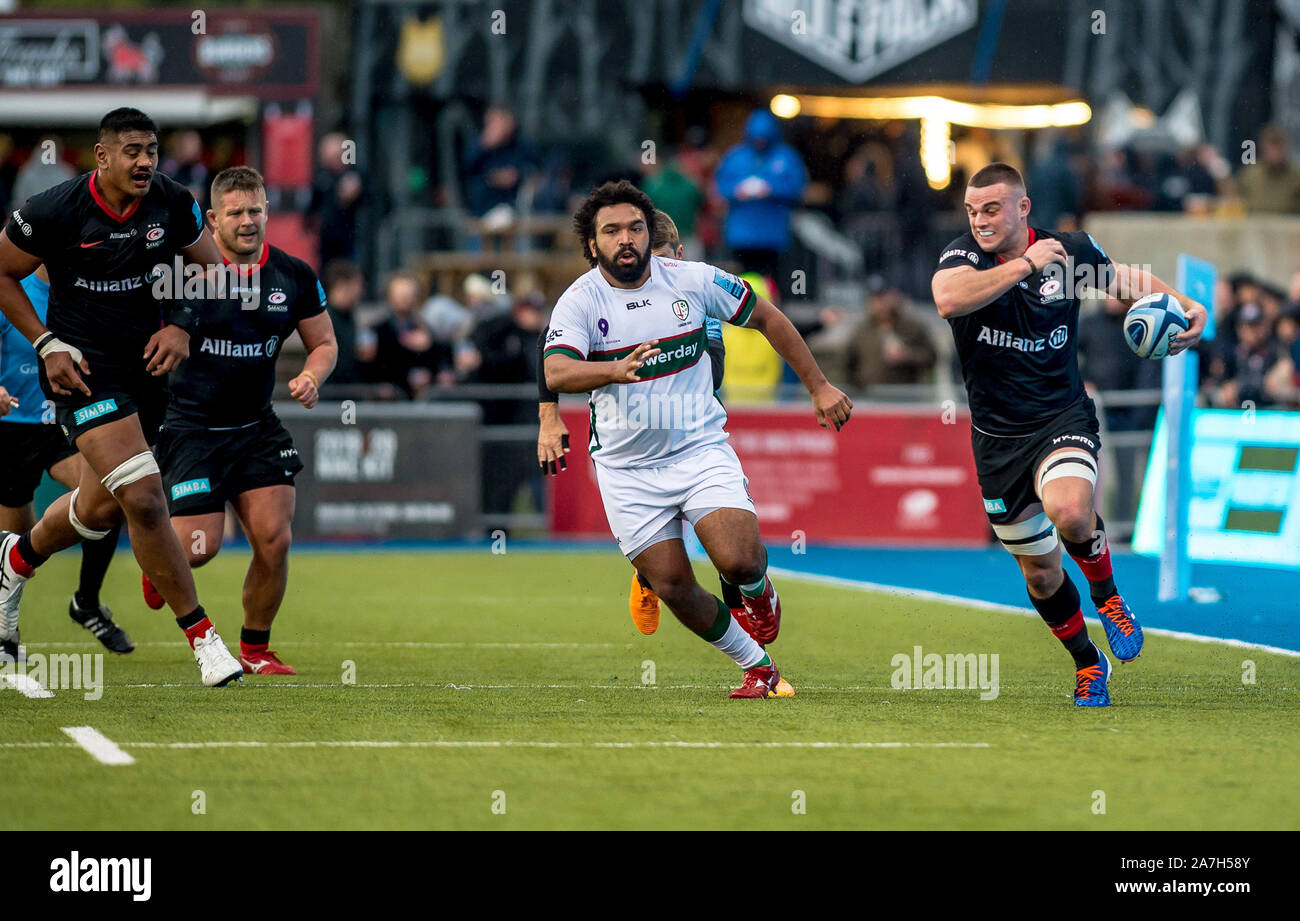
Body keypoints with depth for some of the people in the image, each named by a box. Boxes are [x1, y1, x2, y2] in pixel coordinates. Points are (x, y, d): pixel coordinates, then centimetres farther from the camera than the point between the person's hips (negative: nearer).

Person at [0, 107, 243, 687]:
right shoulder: (56, 212, -15)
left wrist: (180, 327, -3)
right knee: (143, 497, -19)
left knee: (102, 509, 16)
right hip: (84, 370, -6)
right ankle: (200, 636, -12)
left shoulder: (173, 204, -4)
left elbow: (209, 269, 12)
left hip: (146, 364, 6)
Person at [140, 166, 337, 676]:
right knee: (199, 548, -10)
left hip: (256, 425, 4)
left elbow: (324, 342, 11)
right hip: (191, 425, -3)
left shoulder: (294, 276, -1)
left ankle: (255, 651, 12)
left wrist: (310, 376, -8)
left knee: (274, 540, -8)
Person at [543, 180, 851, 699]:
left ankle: (758, 591, 18)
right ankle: (756, 665, 18)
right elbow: (556, 373, -27)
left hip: (701, 448, 0)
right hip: (628, 468, 0)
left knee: (739, 562, -20)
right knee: (674, 588, -4)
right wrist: (617, 370, -47)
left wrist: (818, 388, 11)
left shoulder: (692, 280, -4)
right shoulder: (579, 302, -10)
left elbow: (767, 319, 10)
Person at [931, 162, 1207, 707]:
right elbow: (948, 299, -34)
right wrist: (1026, 263, -31)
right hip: (997, 435, 2)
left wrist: (1186, 306, -4)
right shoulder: (963, 255, -10)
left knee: (1068, 511, -33)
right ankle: (1087, 664, 34)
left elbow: (1130, 282, 15)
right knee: (1038, 570, 10)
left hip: (1062, 420, -1)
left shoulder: (1071, 251, -5)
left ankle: (1107, 595, -2)